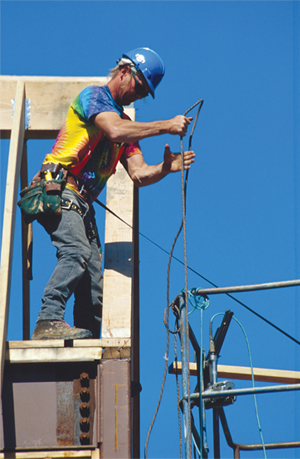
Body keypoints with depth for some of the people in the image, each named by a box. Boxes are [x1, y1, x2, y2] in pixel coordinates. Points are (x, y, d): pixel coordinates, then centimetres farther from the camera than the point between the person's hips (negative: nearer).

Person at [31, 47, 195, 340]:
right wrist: (166, 126, -18)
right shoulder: (94, 96, -1)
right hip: (59, 190, -9)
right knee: (77, 252, -29)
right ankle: (48, 321, -37)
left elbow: (138, 175, 13)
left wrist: (165, 168, -7)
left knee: (94, 281, 1)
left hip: (82, 203, 9)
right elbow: (115, 131, -22)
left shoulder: (126, 122, 24)